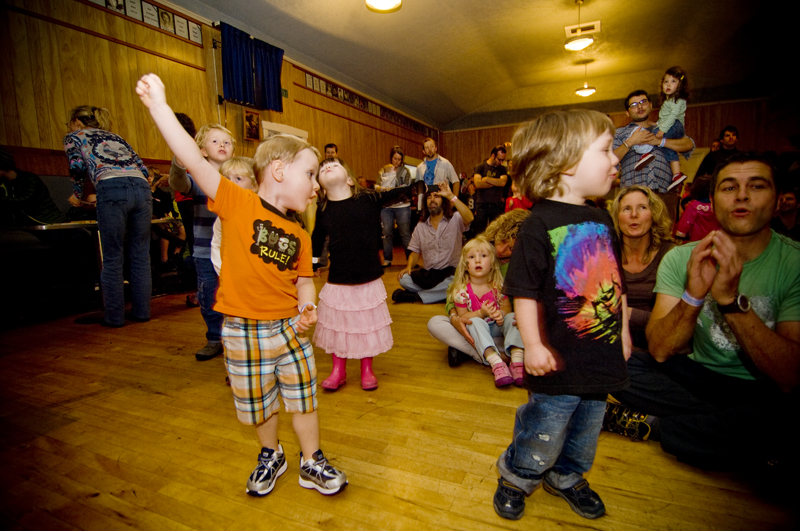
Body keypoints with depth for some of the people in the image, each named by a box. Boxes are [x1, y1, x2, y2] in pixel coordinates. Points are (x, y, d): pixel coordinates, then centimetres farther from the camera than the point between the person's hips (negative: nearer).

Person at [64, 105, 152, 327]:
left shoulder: (73, 136, 22)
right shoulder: (115, 137, 33)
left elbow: (78, 168, 5)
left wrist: (77, 194, 22)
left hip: (112, 190, -4)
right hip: (142, 188, 4)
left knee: (113, 259, 3)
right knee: (141, 255, 9)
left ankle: (114, 316, 9)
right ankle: (142, 311, 15)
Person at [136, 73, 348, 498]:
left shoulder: (299, 235, 2)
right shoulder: (237, 203, -11)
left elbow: (304, 278, 5)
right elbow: (195, 160, -18)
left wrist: (306, 307, -14)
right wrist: (159, 105, -22)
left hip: (288, 328, 3)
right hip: (243, 330, -3)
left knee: (302, 398, 12)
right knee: (259, 404, 16)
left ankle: (311, 463, 34)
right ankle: (270, 455, 44)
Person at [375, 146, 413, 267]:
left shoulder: (405, 171, 5)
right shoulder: (383, 170, 11)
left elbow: (407, 188, -5)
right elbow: (376, 186, 7)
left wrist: (393, 190, -18)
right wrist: (383, 189, -15)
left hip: (402, 205, -2)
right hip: (386, 206, 2)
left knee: (405, 233, 0)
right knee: (387, 233, 5)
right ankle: (387, 259, 14)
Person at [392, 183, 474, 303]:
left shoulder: (455, 219, 1)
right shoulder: (420, 227, 12)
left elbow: (469, 218, -23)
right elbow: (415, 252, 13)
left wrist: (451, 196, -23)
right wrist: (409, 266, -8)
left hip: (450, 274, -2)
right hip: (428, 274, 2)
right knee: (403, 279, -24)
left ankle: (415, 296, -20)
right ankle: (440, 294, -13)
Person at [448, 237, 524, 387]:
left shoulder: (499, 285, -6)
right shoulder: (461, 289, -12)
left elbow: (507, 307, -1)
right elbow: (462, 316, -10)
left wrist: (501, 313, -26)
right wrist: (481, 313, -26)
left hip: (497, 327, 3)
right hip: (476, 330, -2)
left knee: (512, 317, -24)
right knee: (475, 322, -34)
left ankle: (517, 362, -35)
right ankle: (496, 363, -45)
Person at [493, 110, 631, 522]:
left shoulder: (602, 220, 6)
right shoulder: (540, 224, -18)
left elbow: (617, 282, 15)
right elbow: (525, 291, -18)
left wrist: (623, 330, 17)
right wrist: (533, 345, -19)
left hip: (601, 355, 7)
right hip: (559, 359, -7)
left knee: (586, 430, 23)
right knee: (544, 429, 10)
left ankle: (567, 477, 49)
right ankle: (515, 477, 38)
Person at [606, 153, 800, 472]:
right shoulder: (682, 258, -5)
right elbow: (660, 351, -14)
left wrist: (731, 299, -31)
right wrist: (693, 295, -31)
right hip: (698, 377, 2)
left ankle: (650, 424, -11)